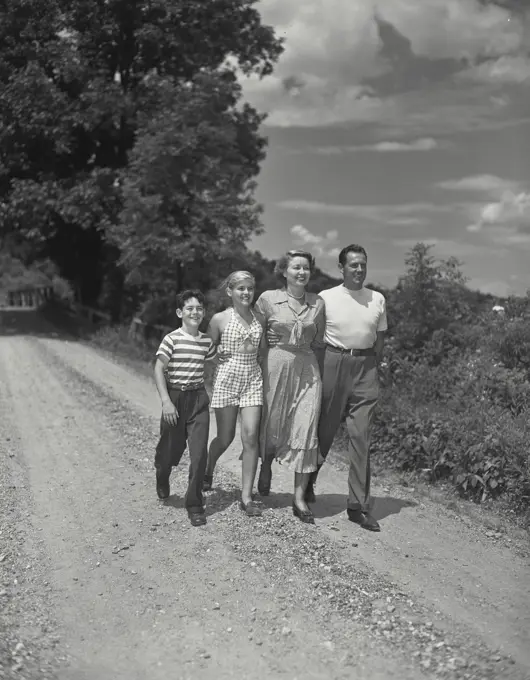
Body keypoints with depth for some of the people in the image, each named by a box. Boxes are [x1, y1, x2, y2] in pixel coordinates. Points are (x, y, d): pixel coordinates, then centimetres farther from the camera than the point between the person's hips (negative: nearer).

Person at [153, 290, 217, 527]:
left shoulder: (206, 341, 4)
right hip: (175, 398, -3)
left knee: (199, 452, -6)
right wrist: (166, 401, -17)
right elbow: (158, 370, -11)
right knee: (170, 450, 9)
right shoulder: (172, 339, -9)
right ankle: (162, 479, 45)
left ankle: (194, 504, 5)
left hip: (199, 399, 3)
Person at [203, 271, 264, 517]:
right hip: (226, 379, -2)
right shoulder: (220, 319, -1)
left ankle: (246, 496, 0)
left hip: (253, 380, 2)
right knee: (225, 438, 7)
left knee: (251, 437, -7)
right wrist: (220, 355, -6)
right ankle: (208, 470, 40)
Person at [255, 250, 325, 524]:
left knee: (306, 431, -4)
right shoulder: (268, 299, -2)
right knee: (272, 423, 10)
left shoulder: (318, 303, 5)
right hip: (275, 365, -2)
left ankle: (300, 499, 2)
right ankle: (266, 466, 44)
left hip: (308, 370, 2)